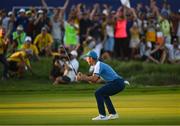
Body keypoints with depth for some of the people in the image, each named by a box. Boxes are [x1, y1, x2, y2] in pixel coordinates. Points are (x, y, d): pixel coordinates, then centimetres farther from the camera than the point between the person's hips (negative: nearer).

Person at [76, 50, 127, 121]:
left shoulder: (98, 65, -10)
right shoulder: (98, 65, 20)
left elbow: (94, 79, -22)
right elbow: (94, 79, 18)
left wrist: (82, 78, -16)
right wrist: (83, 76, 9)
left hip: (117, 83, -10)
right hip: (119, 83, 10)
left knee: (98, 93, -12)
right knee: (103, 94, 27)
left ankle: (102, 116, -16)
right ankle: (113, 114, 26)